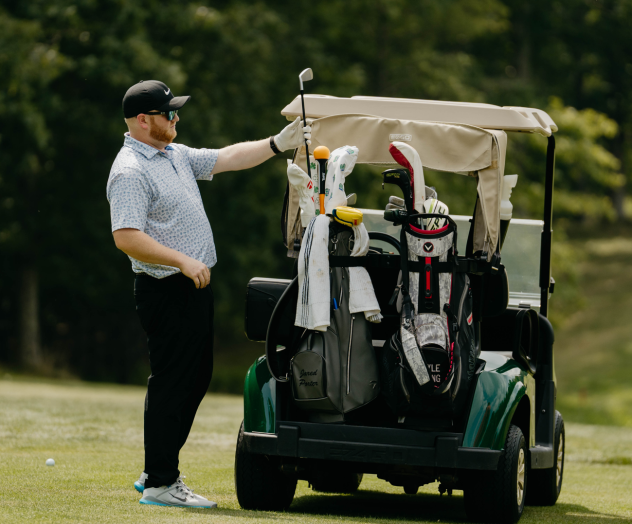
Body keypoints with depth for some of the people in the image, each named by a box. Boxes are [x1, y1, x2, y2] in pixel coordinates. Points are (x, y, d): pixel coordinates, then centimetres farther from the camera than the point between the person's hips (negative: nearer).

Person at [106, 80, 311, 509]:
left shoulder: (177, 155, 15)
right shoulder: (130, 172, -16)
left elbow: (227, 159, 21)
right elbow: (126, 237, -24)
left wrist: (279, 144, 13)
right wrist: (183, 261, -25)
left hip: (195, 286, 10)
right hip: (167, 292, -10)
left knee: (197, 378, 13)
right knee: (172, 384, -7)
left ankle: (159, 472, 21)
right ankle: (160, 483, -2)